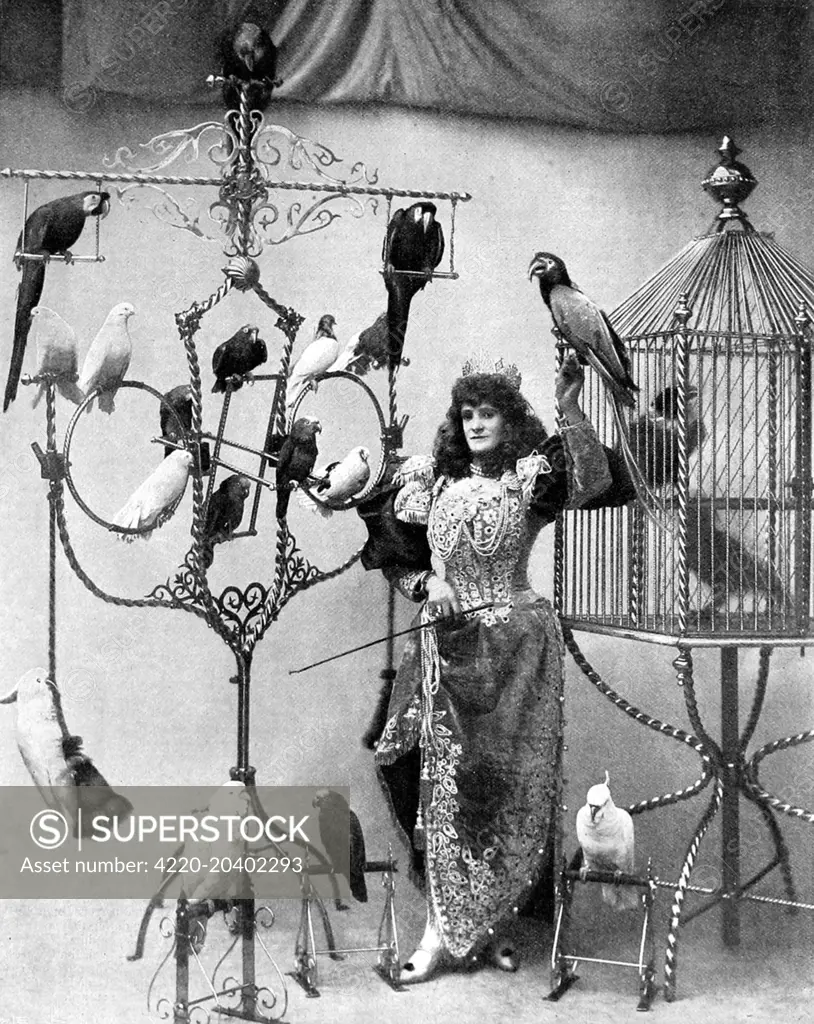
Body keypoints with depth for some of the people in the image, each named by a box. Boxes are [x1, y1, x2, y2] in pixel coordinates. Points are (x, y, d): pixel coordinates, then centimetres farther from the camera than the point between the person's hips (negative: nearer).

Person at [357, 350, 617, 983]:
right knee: (443, 781, 2)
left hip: (513, 644, -3)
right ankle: (451, 924, 11)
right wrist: (424, 582, -4)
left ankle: (487, 924, 12)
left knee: (502, 782, 2)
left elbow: (591, 481, -25)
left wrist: (569, 409, -36)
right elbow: (389, 549, 15)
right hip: (446, 644, 3)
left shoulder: (529, 476, -4)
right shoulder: (434, 479, 7)